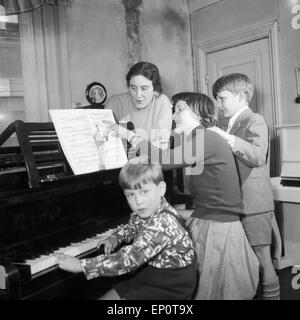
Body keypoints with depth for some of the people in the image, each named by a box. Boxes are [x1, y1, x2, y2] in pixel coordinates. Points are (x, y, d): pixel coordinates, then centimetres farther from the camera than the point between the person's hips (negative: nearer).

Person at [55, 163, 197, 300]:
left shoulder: (163, 224, -32)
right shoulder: (142, 213, -4)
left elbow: (128, 259, -37)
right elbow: (131, 228, 19)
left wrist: (81, 265, -31)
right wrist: (115, 237, -3)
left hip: (170, 285, -8)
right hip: (147, 271, 8)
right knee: (107, 297, 9)